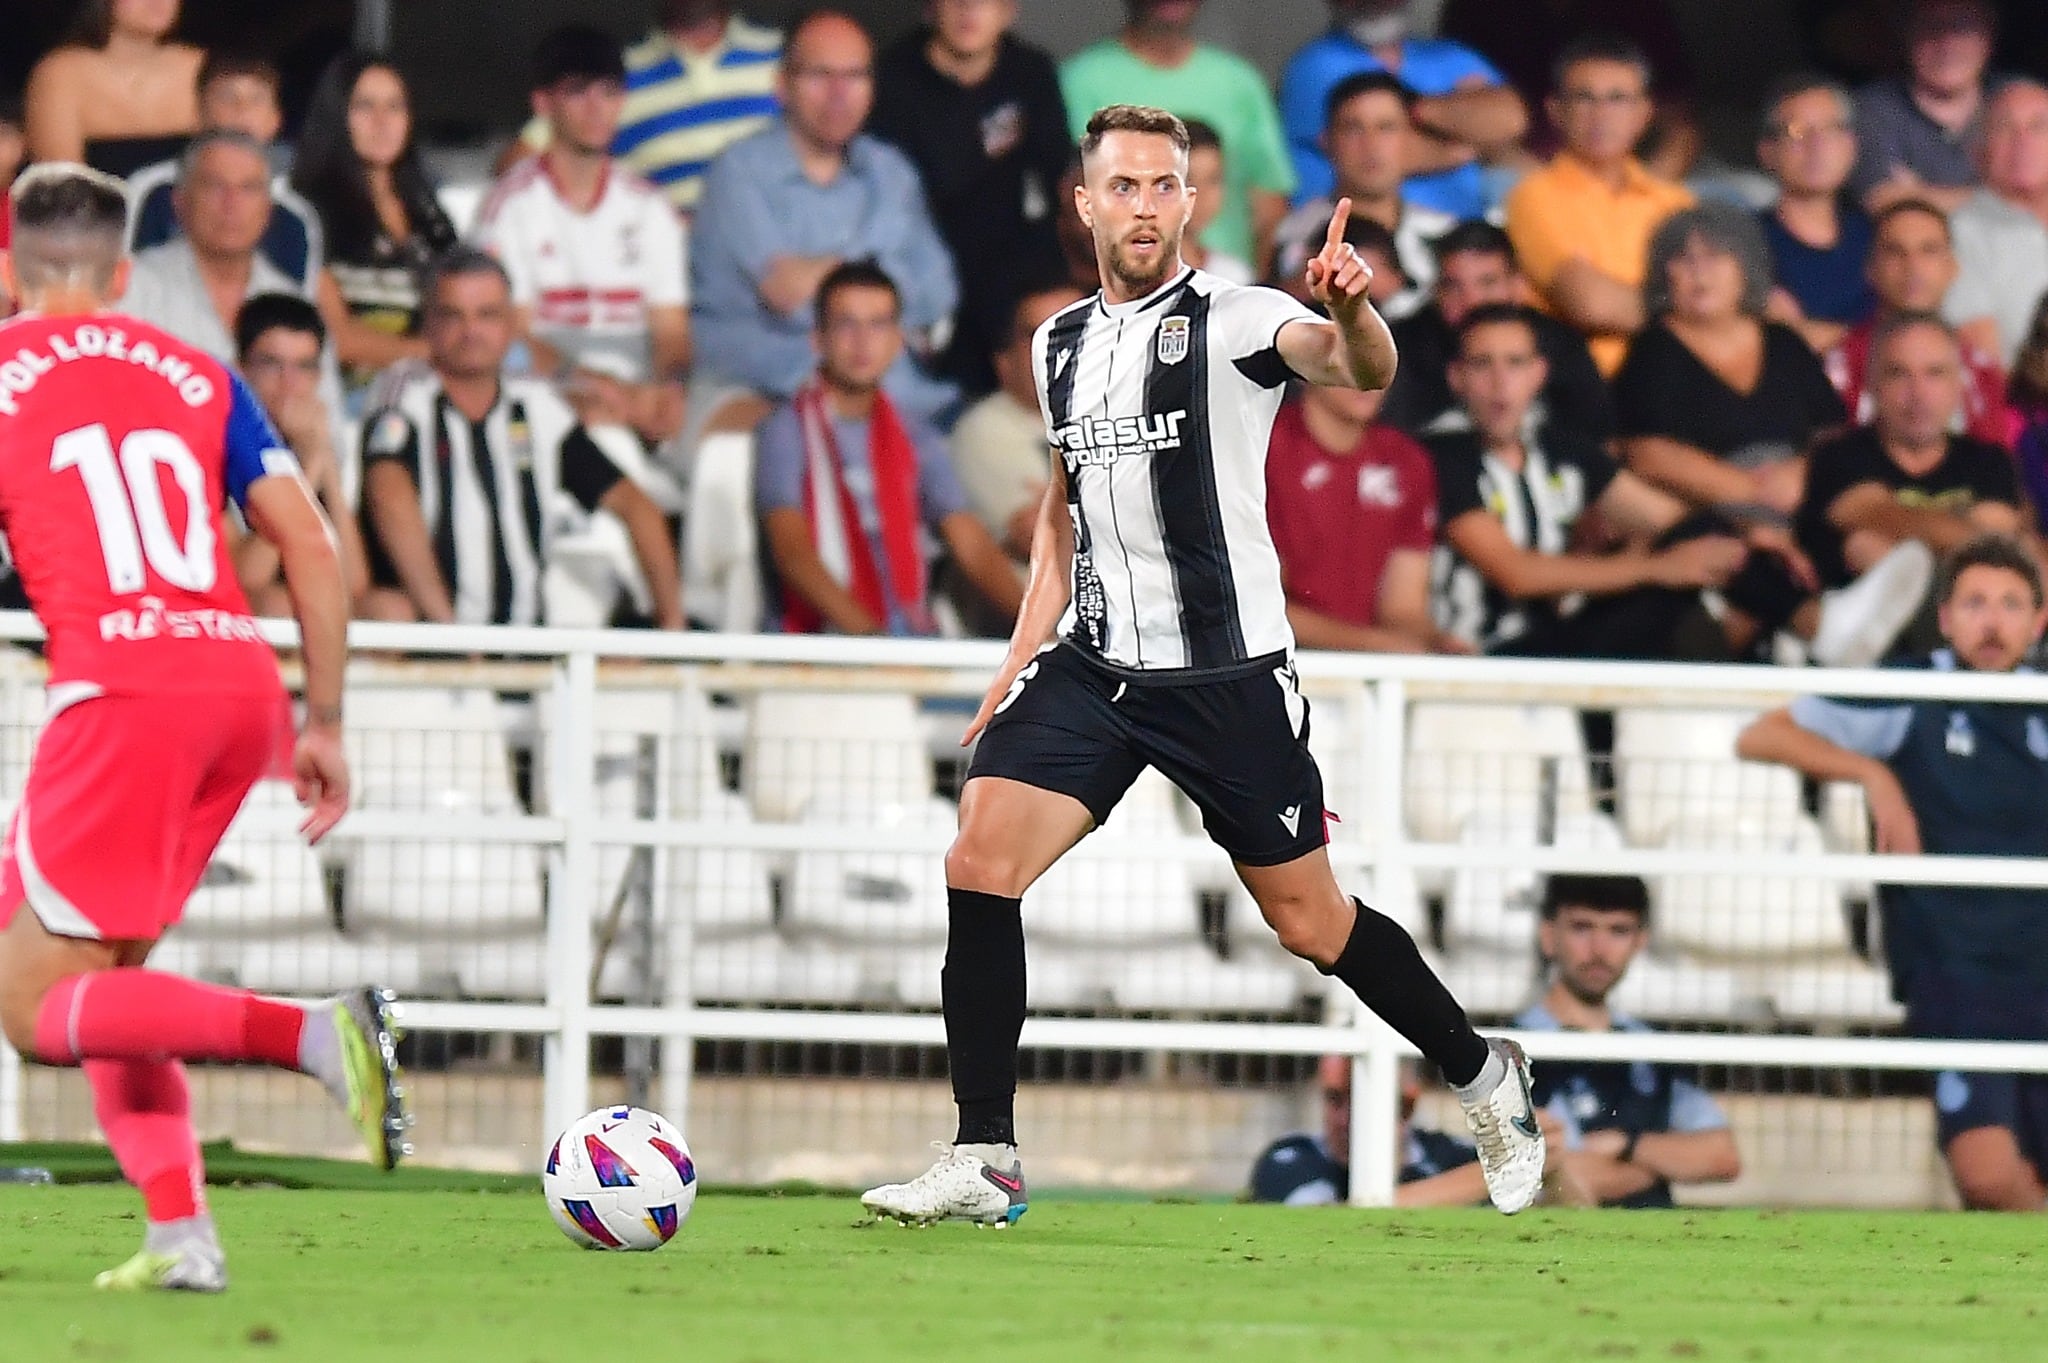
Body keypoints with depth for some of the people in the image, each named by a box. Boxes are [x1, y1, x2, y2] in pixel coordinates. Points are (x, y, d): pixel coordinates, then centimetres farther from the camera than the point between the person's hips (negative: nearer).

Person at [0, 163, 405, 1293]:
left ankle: (318, 1034, -21)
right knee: (101, 976, 20)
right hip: (244, 684, 6)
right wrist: (324, 724, 18)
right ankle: (178, 1235, 6)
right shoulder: (194, 374, 19)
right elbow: (310, 542, 13)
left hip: (123, 691, -6)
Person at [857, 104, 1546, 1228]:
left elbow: (1363, 370, -29)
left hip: (1228, 674, -5)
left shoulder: (1231, 318, -9)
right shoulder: (1060, 345, 11)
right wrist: (1015, 670, 16)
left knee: (1309, 921, 2)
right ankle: (984, 1165, -8)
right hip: (1091, 668, 5)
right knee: (979, 861, -12)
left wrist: (1352, 312, -52)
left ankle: (1486, 1083, 26)